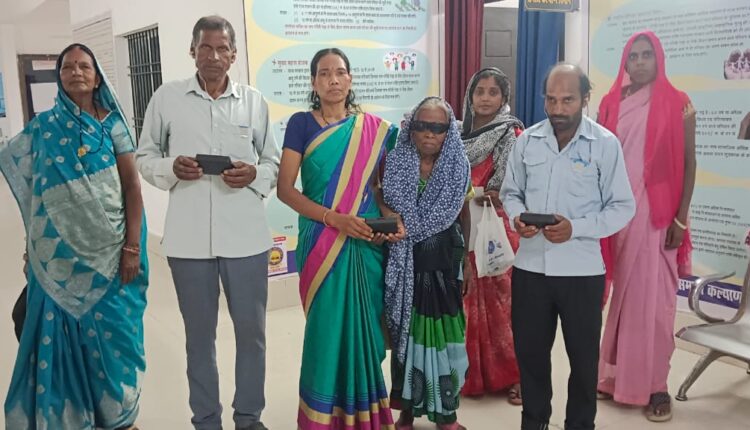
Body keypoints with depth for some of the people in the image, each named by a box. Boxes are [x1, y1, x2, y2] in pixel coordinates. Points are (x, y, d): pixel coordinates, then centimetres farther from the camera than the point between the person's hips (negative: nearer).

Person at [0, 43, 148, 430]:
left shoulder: (112, 124, 0)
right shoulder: (42, 127, 2)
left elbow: (132, 185, -2)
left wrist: (132, 246, -9)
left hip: (109, 251, 0)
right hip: (60, 253, 1)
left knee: (113, 333, 7)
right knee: (63, 333, 8)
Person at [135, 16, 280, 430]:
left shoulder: (254, 100, 3)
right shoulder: (167, 97, 1)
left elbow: (274, 162, 10)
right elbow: (145, 157, 8)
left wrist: (254, 174, -12)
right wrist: (171, 168, -13)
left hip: (246, 237, 1)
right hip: (188, 238, 0)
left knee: (251, 331, 11)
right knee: (199, 335, 13)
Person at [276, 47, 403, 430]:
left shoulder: (376, 129, 5)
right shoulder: (301, 124, -2)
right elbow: (285, 189, -6)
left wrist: (392, 219, -7)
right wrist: (334, 218, -18)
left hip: (367, 243, 2)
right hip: (321, 243, -2)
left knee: (364, 328, 8)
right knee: (327, 327, 3)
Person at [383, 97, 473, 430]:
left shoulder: (458, 168, 0)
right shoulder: (395, 165, -3)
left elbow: (464, 217, 6)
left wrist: (467, 261, 5)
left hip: (444, 264, 1)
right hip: (406, 263, 0)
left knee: (442, 333, 7)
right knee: (407, 331, 8)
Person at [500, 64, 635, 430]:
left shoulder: (606, 144, -7)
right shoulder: (526, 140, 2)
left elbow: (623, 206, -5)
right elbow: (509, 192, 12)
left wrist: (576, 228, -19)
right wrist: (516, 216, -10)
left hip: (582, 269, -2)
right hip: (529, 265, 3)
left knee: (583, 355, 13)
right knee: (529, 349, 14)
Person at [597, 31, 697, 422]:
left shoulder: (677, 103, 0)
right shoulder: (611, 104, 8)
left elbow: (688, 163, 0)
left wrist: (681, 218, -6)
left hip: (657, 214, -2)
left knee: (653, 298, 1)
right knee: (621, 294, 9)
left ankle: (655, 385, 12)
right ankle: (616, 375, 21)